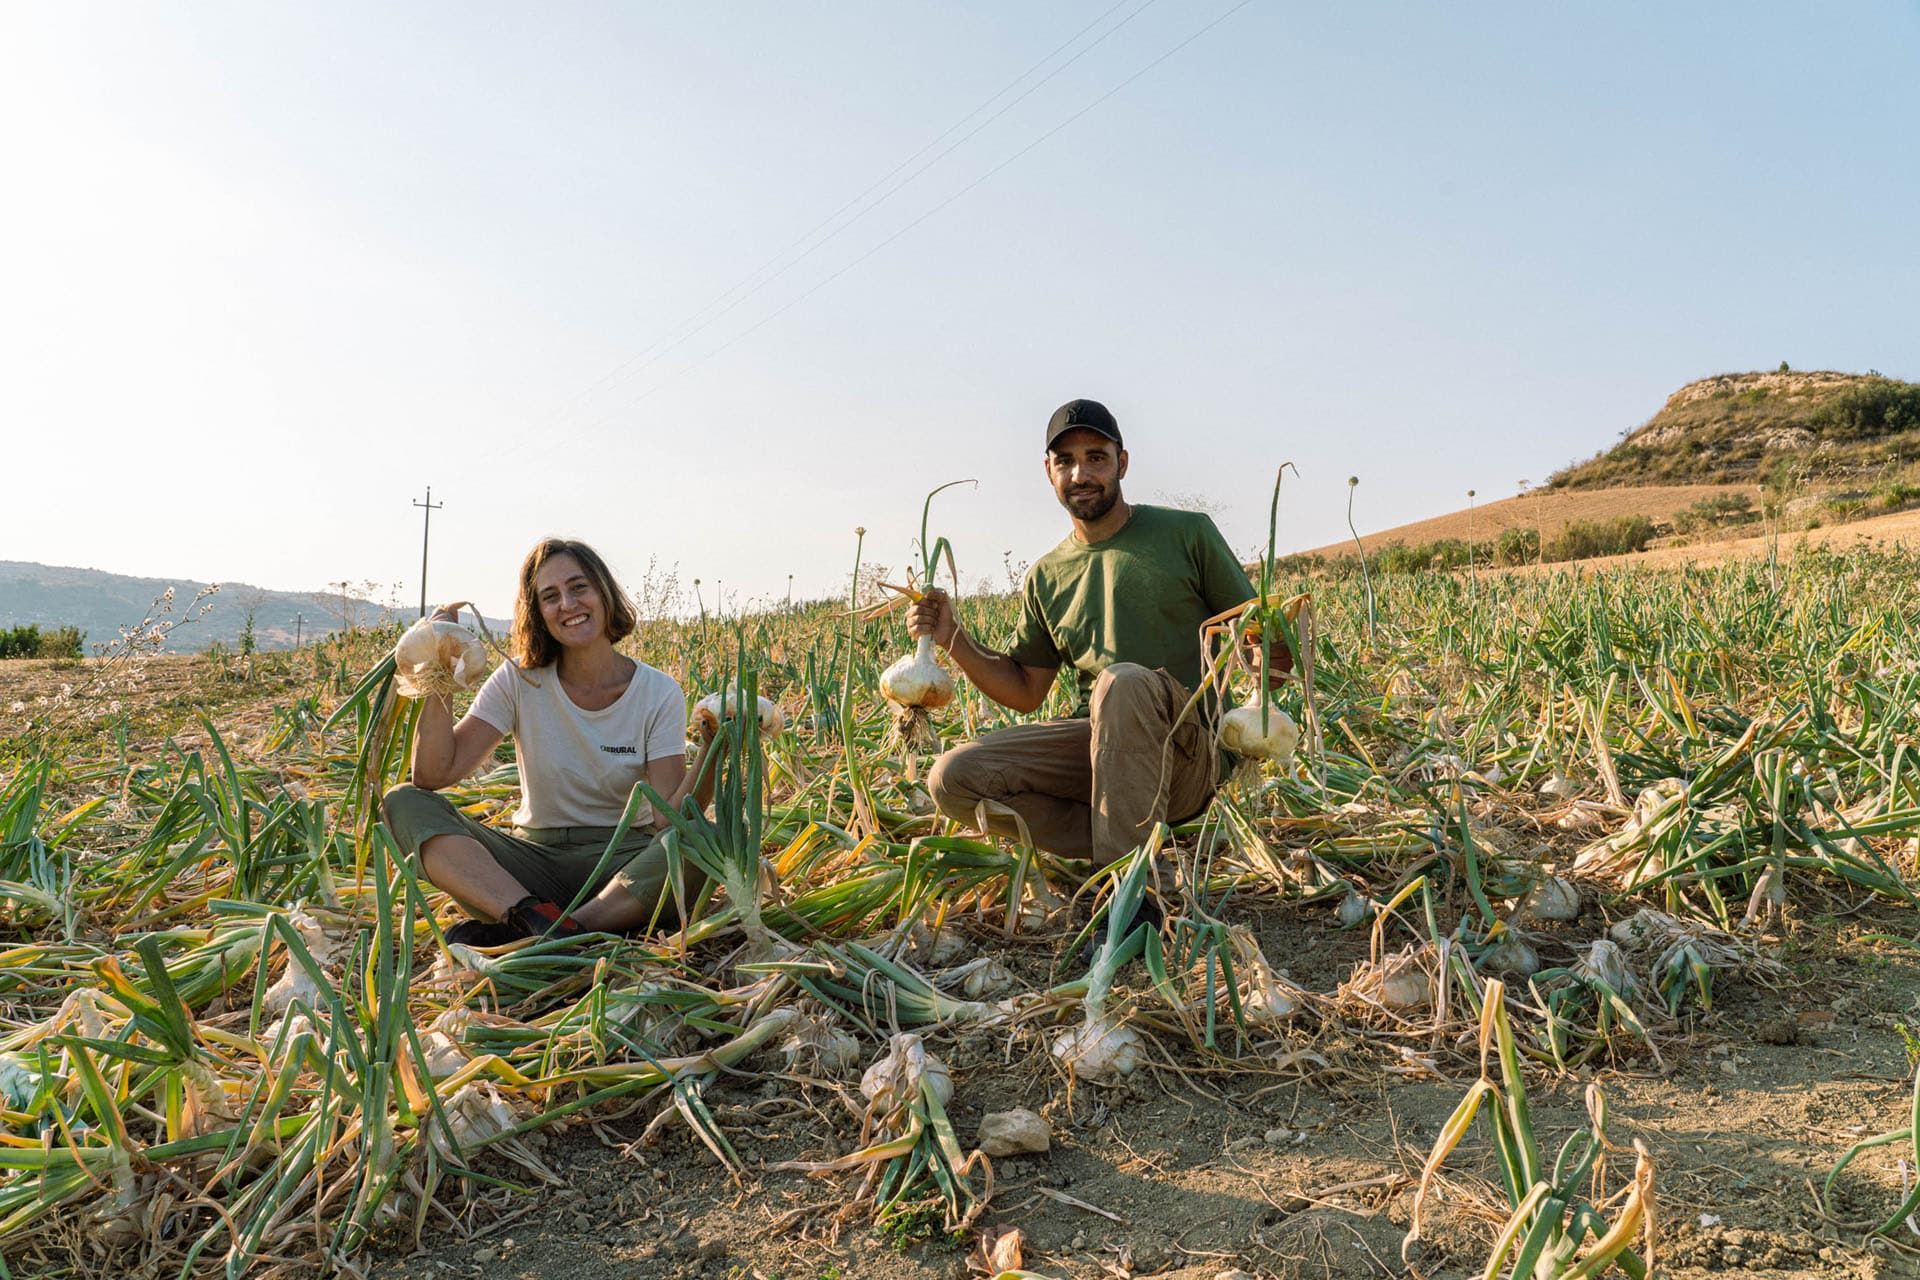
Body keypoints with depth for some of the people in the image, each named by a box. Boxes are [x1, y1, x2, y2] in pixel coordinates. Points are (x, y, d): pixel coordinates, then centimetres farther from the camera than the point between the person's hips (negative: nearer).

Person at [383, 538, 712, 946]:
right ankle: (538, 917, -39)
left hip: (622, 863, -1)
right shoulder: (519, 680, 0)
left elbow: (669, 818, -13)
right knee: (405, 803, -18)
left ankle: (520, 932, -35)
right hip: (534, 858, 2)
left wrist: (710, 751, -30)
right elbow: (432, 775, -10)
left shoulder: (659, 693, -4)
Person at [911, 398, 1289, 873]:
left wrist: (1274, 652, -18)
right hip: (1094, 746, 4)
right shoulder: (1045, 579, 15)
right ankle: (1117, 844, -12)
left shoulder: (1188, 533, 4)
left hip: (1189, 753, -4)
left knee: (1124, 680, -38)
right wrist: (953, 639, 3)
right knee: (952, 779, -17)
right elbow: (1025, 692, 17)